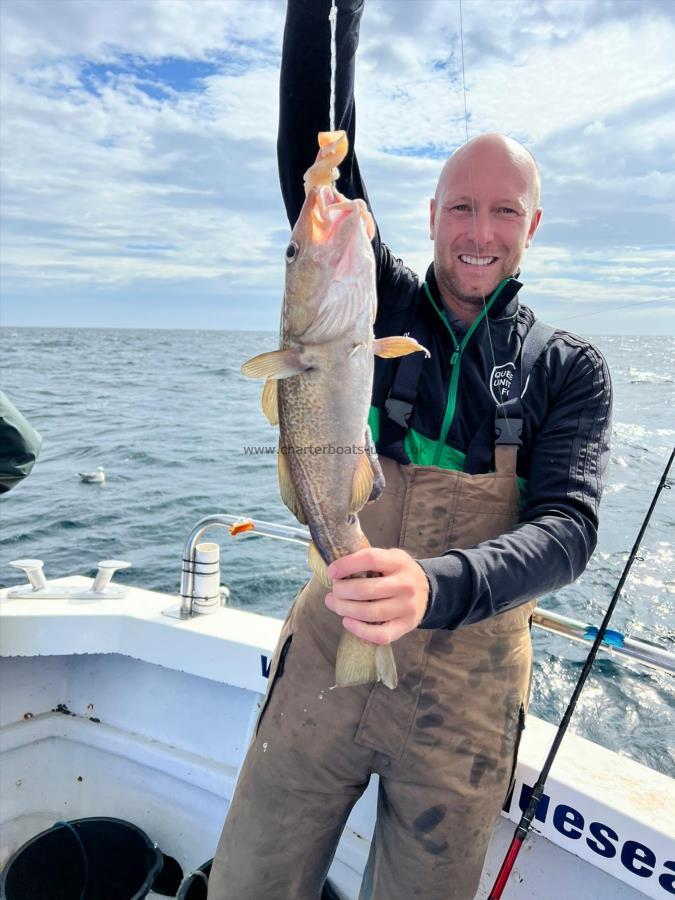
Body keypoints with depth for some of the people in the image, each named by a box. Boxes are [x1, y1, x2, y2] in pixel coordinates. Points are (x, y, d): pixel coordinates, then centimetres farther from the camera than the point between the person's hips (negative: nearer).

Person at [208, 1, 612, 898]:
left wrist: (438, 586, -33)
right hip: (326, 654, 1)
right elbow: (312, 146, -8)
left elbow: (569, 526, -14)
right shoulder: (380, 304, 1)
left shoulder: (570, 369, 0)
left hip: (467, 693, 0)